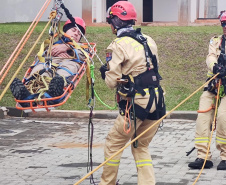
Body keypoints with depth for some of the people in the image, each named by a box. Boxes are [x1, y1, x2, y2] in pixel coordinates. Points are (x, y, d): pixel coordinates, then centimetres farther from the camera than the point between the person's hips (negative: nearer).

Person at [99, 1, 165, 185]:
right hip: (157, 101, 6)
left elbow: (112, 81, -9)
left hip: (136, 103, -6)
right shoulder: (148, 40, 9)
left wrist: (105, 71, 11)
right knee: (141, 146, 19)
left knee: (113, 144, 10)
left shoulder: (118, 45, -10)